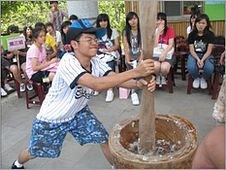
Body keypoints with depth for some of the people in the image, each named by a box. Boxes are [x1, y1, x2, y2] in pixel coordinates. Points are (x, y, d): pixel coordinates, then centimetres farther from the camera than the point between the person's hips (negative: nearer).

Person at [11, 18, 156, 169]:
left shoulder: (95, 62, -14)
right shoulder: (68, 62, -36)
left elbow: (116, 78, -26)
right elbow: (97, 84, -49)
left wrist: (139, 83, -47)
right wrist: (135, 72, -52)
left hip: (78, 112, 5)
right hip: (51, 117, -5)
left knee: (104, 139, 0)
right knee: (34, 152, 18)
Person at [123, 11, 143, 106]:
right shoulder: (126, 32, 6)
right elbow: (126, 47, -1)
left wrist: (140, 59, -13)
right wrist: (128, 60, -12)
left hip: (139, 56, 0)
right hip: (130, 57, 0)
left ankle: (133, 92, -17)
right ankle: (133, 93, -21)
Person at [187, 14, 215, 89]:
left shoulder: (210, 34, -5)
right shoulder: (192, 34, -1)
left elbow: (209, 51, -9)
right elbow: (192, 50, -6)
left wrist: (202, 60, -26)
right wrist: (198, 59, -25)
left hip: (206, 55, 0)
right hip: (194, 55, 1)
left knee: (209, 68, -34)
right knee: (191, 68, -34)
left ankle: (203, 79, 5)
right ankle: (196, 78, 5)